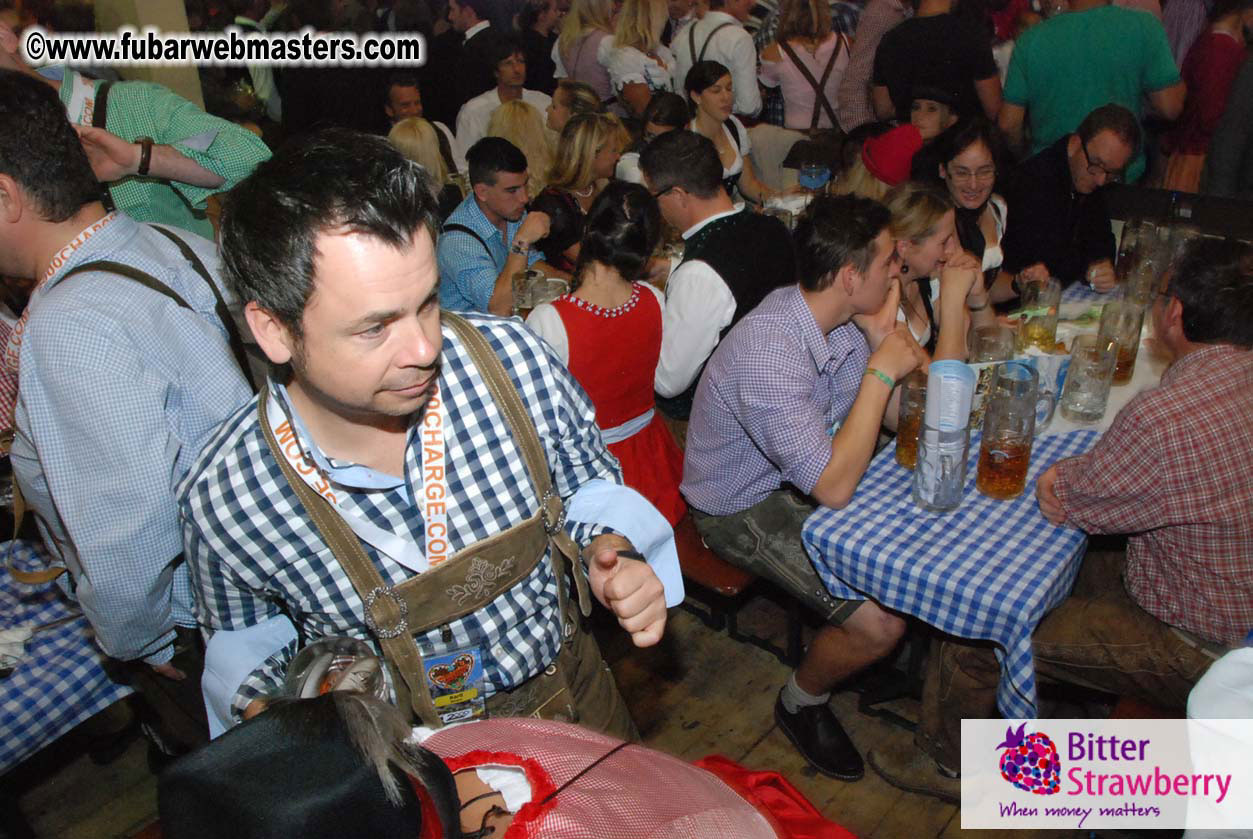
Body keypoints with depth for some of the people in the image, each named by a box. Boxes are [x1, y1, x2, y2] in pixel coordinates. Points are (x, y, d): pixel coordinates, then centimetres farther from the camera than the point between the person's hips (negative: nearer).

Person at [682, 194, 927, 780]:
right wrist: (881, 373, -29)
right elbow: (834, 488, -34)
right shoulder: (767, 354, -34)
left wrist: (884, 336, -15)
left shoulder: (840, 316, -7)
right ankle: (801, 703, 14)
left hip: (807, 477, 8)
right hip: (745, 510, -8)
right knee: (880, 625, -18)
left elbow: (898, 419, 1)